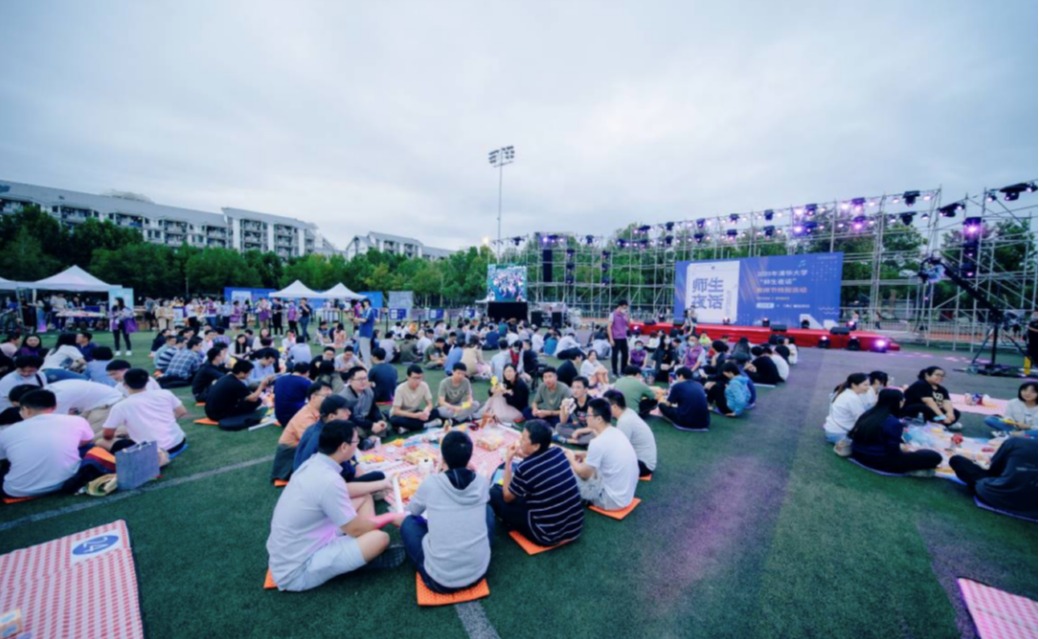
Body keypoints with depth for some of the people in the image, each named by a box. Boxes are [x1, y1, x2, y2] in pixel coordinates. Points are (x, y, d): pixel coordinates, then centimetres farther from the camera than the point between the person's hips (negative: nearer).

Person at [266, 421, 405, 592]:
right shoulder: (328, 480, -32)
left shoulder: (312, 464, -4)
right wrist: (392, 518, -3)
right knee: (380, 538, -22)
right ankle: (369, 554, 9)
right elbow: (355, 529, -19)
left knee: (364, 498, 8)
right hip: (297, 572, -9)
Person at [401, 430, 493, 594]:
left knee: (408, 521, 18)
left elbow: (413, 510, 9)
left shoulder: (431, 483, -13)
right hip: (478, 572, 2)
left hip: (440, 580, -2)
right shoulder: (481, 482, -7)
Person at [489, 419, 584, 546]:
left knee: (494, 492, 2)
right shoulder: (558, 452, -6)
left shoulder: (524, 468, -24)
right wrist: (524, 456, 7)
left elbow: (507, 497, -4)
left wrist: (508, 460, -3)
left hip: (548, 535, -6)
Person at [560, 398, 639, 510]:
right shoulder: (616, 433, 0)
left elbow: (584, 474, -13)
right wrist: (583, 455, 10)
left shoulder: (598, 442, -25)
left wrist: (571, 459, 5)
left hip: (613, 499, -8)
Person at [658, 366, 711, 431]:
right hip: (704, 423, 5)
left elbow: (668, 404, 9)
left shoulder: (677, 386, -1)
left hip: (686, 422, -5)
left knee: (662, 405, 13)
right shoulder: (698, 385, 15)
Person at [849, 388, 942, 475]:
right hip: (879, 461, -8)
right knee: (934, 456, -2)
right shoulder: (893, 422, -18)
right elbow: (894, 452, -13)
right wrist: (907, 449, 8)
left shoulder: (868, 413, 4)